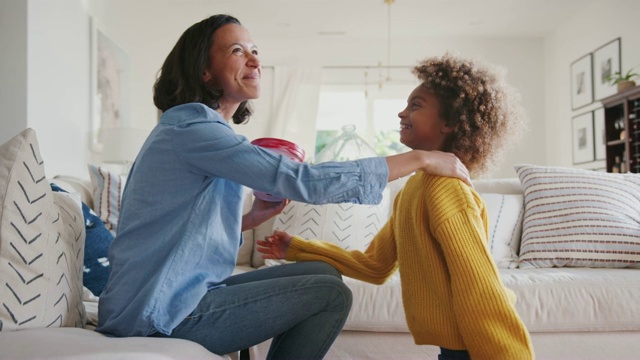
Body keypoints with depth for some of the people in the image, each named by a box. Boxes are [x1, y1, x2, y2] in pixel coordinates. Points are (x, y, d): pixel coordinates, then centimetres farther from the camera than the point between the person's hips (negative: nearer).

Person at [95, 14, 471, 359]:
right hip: (161, 317, -9)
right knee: (331, 294, -9)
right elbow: (305, 181, -26)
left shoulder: (195, 127, 13)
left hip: (174, 297, 9)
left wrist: (254, 217, 3)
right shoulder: (191, 127, -17)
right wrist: (420, 159, -21)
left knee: (324, 274, 9)